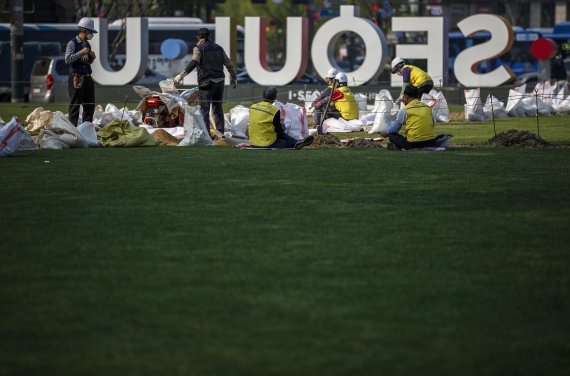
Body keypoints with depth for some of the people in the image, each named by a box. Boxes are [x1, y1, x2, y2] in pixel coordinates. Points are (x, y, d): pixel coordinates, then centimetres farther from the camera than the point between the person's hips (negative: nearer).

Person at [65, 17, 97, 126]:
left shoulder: (87, 44, 16)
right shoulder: (72, 43, -7)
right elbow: (67, 59, -17)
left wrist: (92, 57, 4)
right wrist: (81, 53, -19)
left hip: (87, 77, 8)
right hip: (77, 78, -8)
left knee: (90, 105, 10)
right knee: (75, 105, -5)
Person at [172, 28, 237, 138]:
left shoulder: (198, 48, -5)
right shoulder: (218, 48, 13)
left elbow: (193, 63, -21)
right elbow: (229, 64, 15)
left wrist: (181, 75, -27)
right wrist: (233, 78, 28)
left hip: (206, 82, -6)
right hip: (220, 81, 6)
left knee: (204, 109, -4)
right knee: (218, 108, 15)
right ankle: (220, 132, 16)